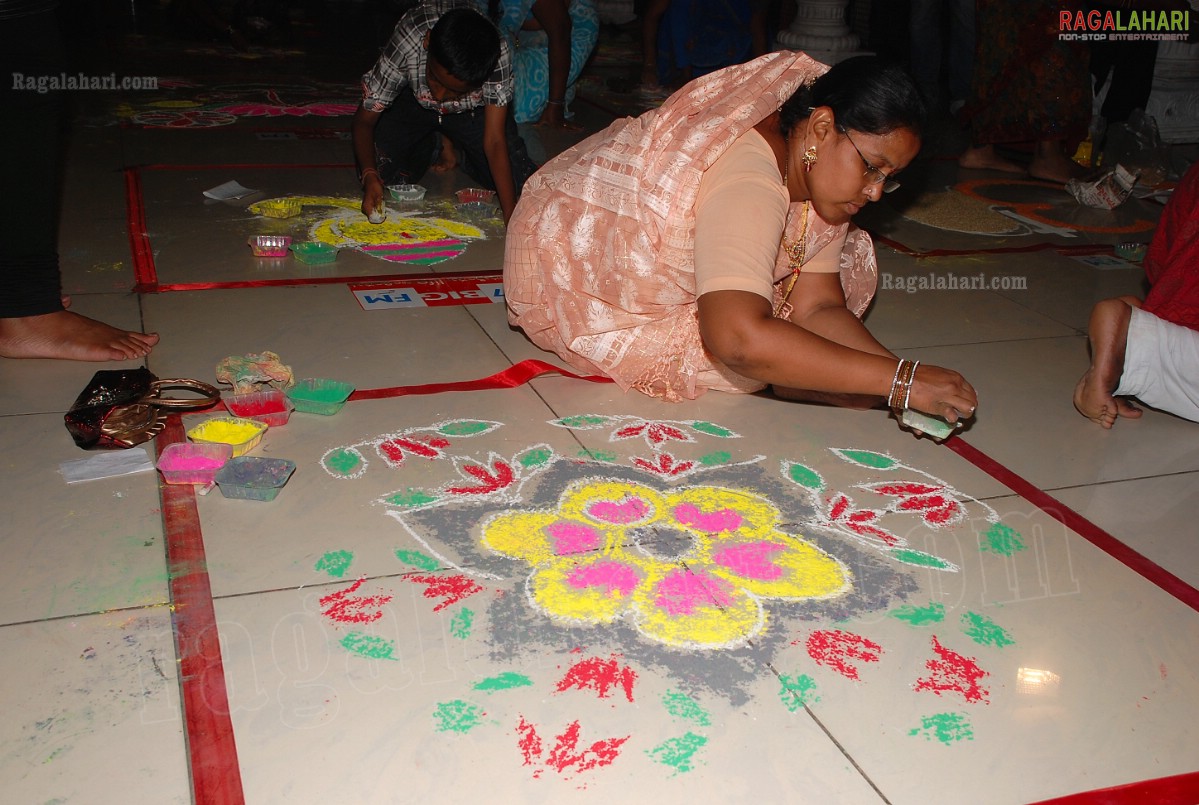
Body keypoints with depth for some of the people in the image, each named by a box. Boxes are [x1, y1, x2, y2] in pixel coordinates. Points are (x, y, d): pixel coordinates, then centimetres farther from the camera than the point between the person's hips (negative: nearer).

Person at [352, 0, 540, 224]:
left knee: (517, 180, -14)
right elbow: (363, 121, -27)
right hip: (412, 101, 0)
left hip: (473, 108, 0)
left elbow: (495, 140, -35)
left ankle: (453, 144, 17)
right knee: (381, 173, -18)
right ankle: (434, 145, 15)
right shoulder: (406, 45, -38)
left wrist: (511, 216, -44)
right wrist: (369, 176, -45)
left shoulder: (498, 56, -38)